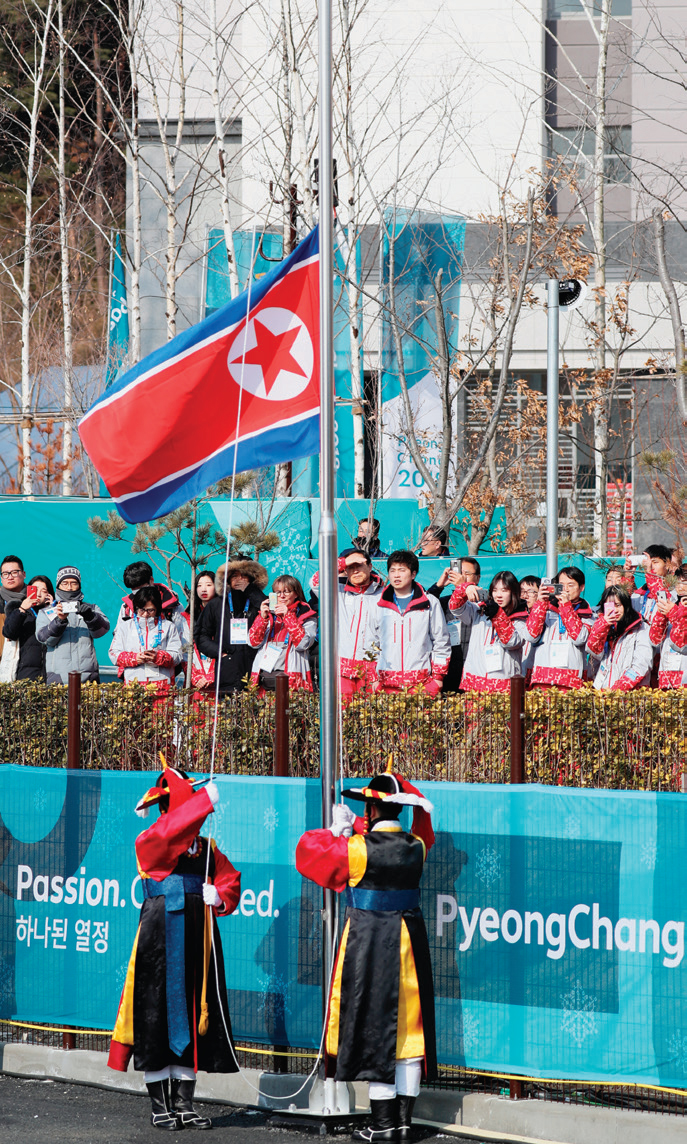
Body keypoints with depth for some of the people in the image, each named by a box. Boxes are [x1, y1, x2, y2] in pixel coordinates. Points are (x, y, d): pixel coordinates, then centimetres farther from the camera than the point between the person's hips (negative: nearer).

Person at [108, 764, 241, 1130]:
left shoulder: (205, 847, 11)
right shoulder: (149, 843, -5)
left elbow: (230, 879, 18)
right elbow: (169, 832, -27)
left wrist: (219, 897, -4)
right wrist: (206, 801, -29)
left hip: (197, 939, 5)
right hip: (161, 940, -5)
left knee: (193, 1017, 6)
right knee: (159, 1016, -3)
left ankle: (184, 1103, 13)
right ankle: (160, 1106, 4)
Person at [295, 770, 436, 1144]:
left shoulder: (355, 849, -15)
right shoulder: (416, 846, 0)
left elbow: (310, 850, 0)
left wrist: (337, 831, 18)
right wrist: (356, 827, 32)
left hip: (368, 945, -5)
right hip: (409, 943, 5)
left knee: (375, 1028, 0)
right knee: (408, 1028, 8)